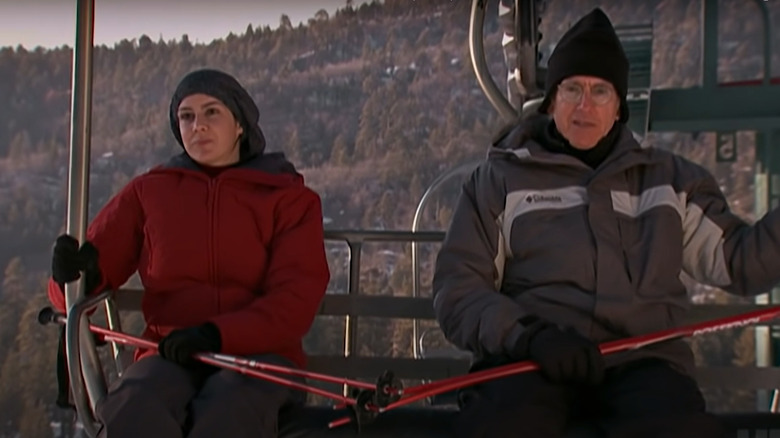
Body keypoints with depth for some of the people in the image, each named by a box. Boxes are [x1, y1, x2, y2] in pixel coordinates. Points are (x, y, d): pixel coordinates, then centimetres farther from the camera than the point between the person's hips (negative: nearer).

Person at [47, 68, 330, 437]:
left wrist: (217, 335, -18)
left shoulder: (289, 196, 12)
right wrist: (73, 274, -13)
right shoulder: (148, 192, 17)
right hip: (170, 357, 1)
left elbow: (296, 300, -1)